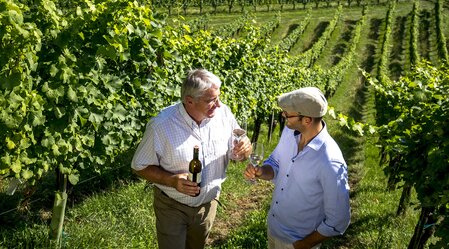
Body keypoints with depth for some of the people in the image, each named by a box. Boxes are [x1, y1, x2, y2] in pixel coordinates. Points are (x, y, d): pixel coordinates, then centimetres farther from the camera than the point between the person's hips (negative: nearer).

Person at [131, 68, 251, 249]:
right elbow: (140, 166, -13)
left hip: (209, 203, 4)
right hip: (172, 207, -4)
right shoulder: (161, 125, -24)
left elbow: (235, 151, -1)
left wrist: (245, 149, -25)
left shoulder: (223, 113, -14)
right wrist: (172, 180, -29)